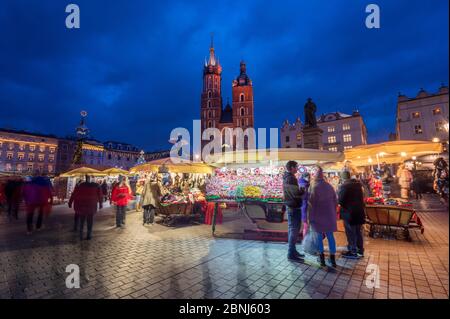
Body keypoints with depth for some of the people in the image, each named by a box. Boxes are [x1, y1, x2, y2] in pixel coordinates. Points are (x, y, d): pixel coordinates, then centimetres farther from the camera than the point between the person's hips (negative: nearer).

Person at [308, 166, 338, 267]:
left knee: (319, 237, 7)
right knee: (330, 236, 12)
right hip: (329, 215, 4)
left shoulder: (313, 187, -12)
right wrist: (333, 212, 20)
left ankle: (322, 259, 14)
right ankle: (332, 259, 18)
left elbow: (311, 203, -13)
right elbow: (335, 200, 11)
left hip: (318, 215, -4)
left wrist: (310, 216, -6)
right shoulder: (329, 186, 5)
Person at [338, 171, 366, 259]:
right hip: (359, 211, 7)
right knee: (358, 232, 18)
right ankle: (360, 251, 29)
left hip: (349, 212, -7)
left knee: (351, 233, 5)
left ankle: (353, 252, 14)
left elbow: (340, 200, -16)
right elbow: (362, 197, 14)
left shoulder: (343, 186, -18)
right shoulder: (358, 184, 4)